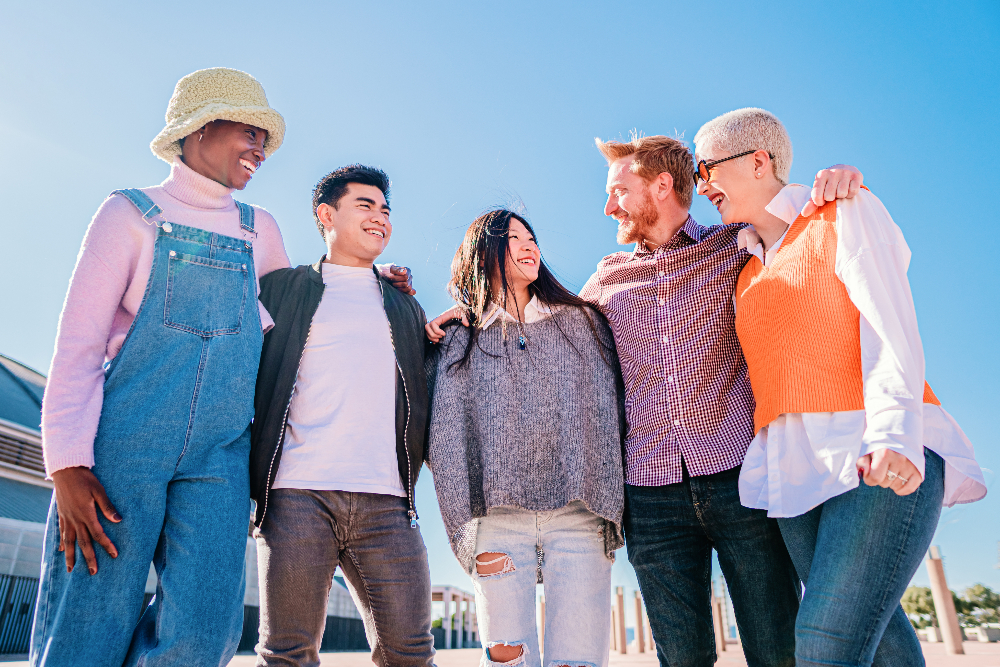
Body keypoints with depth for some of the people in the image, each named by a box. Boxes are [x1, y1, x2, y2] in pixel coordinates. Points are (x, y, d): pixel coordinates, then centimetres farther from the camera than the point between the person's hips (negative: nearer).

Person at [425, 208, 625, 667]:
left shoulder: (582, 323, 15)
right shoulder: (460, 342, 13)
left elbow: (610, 407, 10)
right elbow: (447, 438, 8)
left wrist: (612, 503, 3)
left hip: (577, 513, 0)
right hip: (498, 515, 0)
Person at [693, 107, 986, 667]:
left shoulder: (846, 212, 4)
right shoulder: (750, 271, 22)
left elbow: (891, 327, -7)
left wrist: (893, 432, -24)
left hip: (878, 460, -6)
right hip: (795, 468, 6)